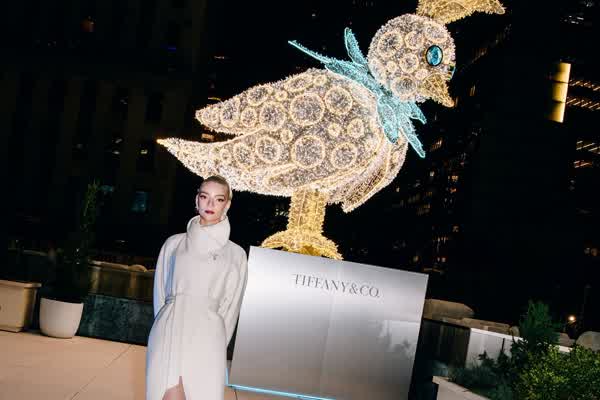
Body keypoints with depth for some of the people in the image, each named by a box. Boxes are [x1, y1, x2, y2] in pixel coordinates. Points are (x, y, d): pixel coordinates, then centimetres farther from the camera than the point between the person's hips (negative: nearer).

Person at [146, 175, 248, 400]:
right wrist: (166, 332, 7)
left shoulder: (236, 254, 11)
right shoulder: (174, 243, 13)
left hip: (206, 337, 0)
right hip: (170, 332, 0)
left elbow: (230, 307, 10)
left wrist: (216, 347, 3)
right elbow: (160, 293, 15)